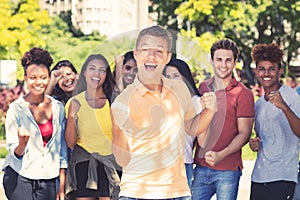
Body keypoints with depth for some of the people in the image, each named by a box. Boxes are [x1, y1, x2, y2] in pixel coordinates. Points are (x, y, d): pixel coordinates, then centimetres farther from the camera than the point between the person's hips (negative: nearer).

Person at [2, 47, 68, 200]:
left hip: (48, 178, 3)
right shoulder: (16, 108, -4)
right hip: (19, 177, -2)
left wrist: (62, 185, 6)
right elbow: (14, 152, -3)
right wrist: (22, 144, -25)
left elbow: (62, 148, 8)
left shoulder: (58, 108, 4)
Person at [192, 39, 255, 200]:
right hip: (201, 167, 4)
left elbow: (244, 133, -7)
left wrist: (221, 155, -20)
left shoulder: (243, 94, -4)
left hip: (227, 170, -4)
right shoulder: (202, 88, 11)